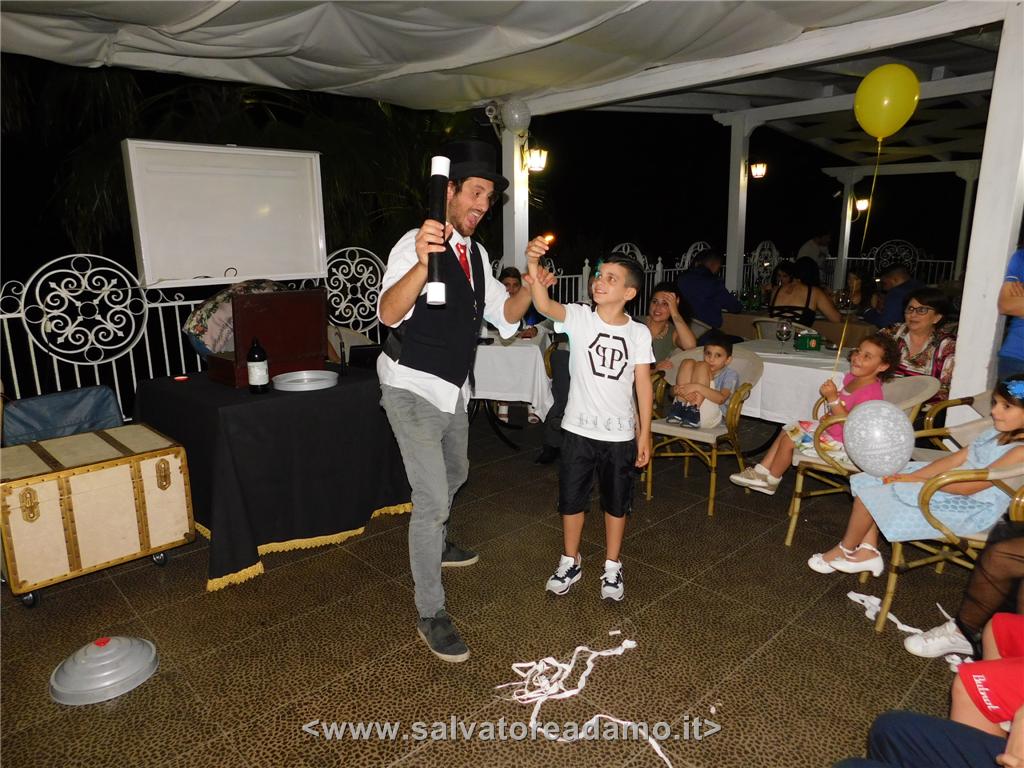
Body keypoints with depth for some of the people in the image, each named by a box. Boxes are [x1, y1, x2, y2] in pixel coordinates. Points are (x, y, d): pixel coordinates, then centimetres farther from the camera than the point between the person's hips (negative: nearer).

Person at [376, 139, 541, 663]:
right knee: (432, 498, -8)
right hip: (413, 389, -9)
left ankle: (435, 545, 55)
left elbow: (505, 317, 5)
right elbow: (389, 313, -35)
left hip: (452, 389, 9)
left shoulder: (476, 253, 6)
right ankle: (431, 615, 9)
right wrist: (422, 260, -51)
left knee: (454, 476, 27)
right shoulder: (416, 245, -19)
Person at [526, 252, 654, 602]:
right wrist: (533, 270, -46)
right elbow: (545, 306, -27)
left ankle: (612, 566, 34)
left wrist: (644, 434, 0)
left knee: (616, 502, 14)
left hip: (620, 433, 1)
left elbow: (644, 385, 0)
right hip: (578, 429, 0)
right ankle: (570, 562, 34)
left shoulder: (639, 333, -3)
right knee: (572, 498, 12)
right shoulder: (579, 318, -7)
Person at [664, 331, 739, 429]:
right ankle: (679, 409, -15)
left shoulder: (730, 374, 13)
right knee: (688, 363, -2)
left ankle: (693, 412, -25)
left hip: (710, 417, -4)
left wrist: (697, 387, -24)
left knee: (702, 366, -12)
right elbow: (674, 390, 10)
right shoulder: (698, 371, 26)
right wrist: (679, 390, -15)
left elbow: (721, 398, -10)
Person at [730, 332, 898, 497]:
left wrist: (832, 398, -35)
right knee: (789, 430, 12)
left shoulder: (871, 392, -27)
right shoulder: (852, 378, 2)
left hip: (841, 442, -10)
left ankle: (771, 481, 12)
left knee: (788, 440, -9)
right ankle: (761, 471, 14)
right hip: (831, 428, 10)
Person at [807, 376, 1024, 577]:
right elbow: (954, 460, 4)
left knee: (871, 494, -16)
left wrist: (917, 481, -16)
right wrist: (911, 477, -8)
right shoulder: (997, 433, 7)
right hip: (950, 486, 10)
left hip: (968, 508, -10)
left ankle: (845, 550, 8)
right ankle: (867, 551, 5)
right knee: (870, 481, 4)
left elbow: (967, 487, -24)